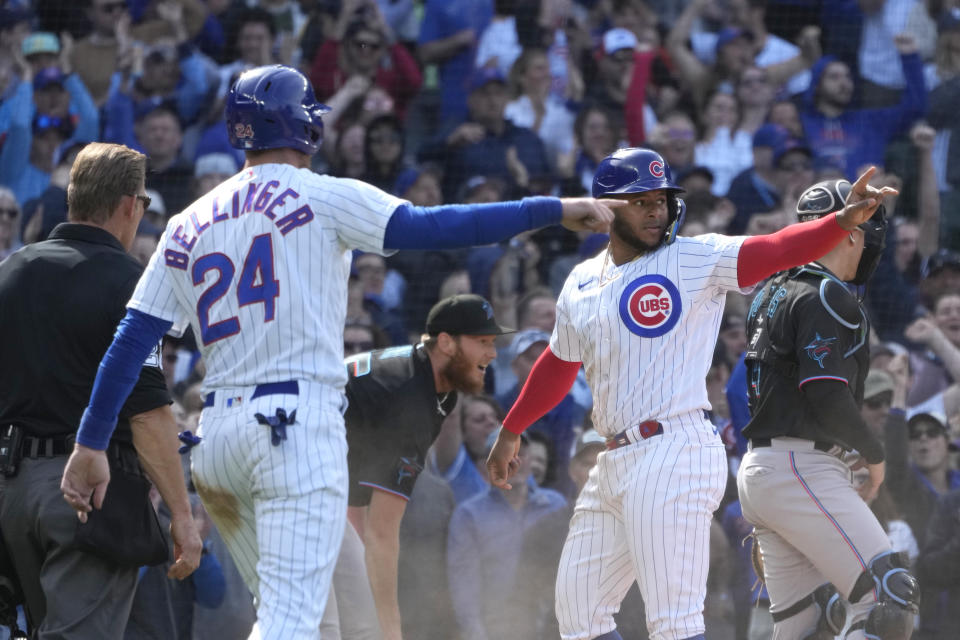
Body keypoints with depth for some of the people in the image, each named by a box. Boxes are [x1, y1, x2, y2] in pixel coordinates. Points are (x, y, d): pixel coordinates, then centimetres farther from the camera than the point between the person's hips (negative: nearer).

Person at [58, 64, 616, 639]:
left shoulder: (189, 225, 14)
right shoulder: (322, 197, 0)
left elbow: (131, 342, 10)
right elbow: (430, 227, -10)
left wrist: (91, 445, 12)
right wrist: (556, 210, -8)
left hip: (216, 436, 6)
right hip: (300, 427, -6)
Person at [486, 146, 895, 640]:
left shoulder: (694, 260, -3)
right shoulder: (582, 284, 16)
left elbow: (772, 251, -18)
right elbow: (558, 365, 31)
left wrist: (841, 223, -34)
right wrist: (511, 431, 39)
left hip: (674, 455, -8)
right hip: (614, 464, 8)